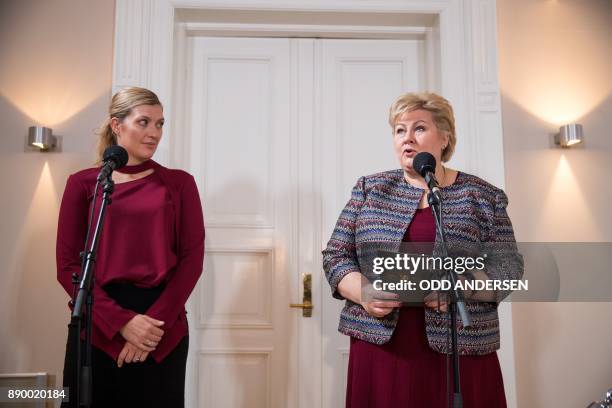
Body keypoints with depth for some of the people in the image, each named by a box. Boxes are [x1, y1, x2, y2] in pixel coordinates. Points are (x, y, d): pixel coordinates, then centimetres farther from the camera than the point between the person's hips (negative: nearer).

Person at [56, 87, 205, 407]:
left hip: (163, 328, 0)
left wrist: (155, 320, -12)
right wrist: (121, 321, -12)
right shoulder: (83, 183, 4)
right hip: (97, 326, 0)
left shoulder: (179, 183, 4)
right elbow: (68, 266, -1)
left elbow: (192, 260, -1)